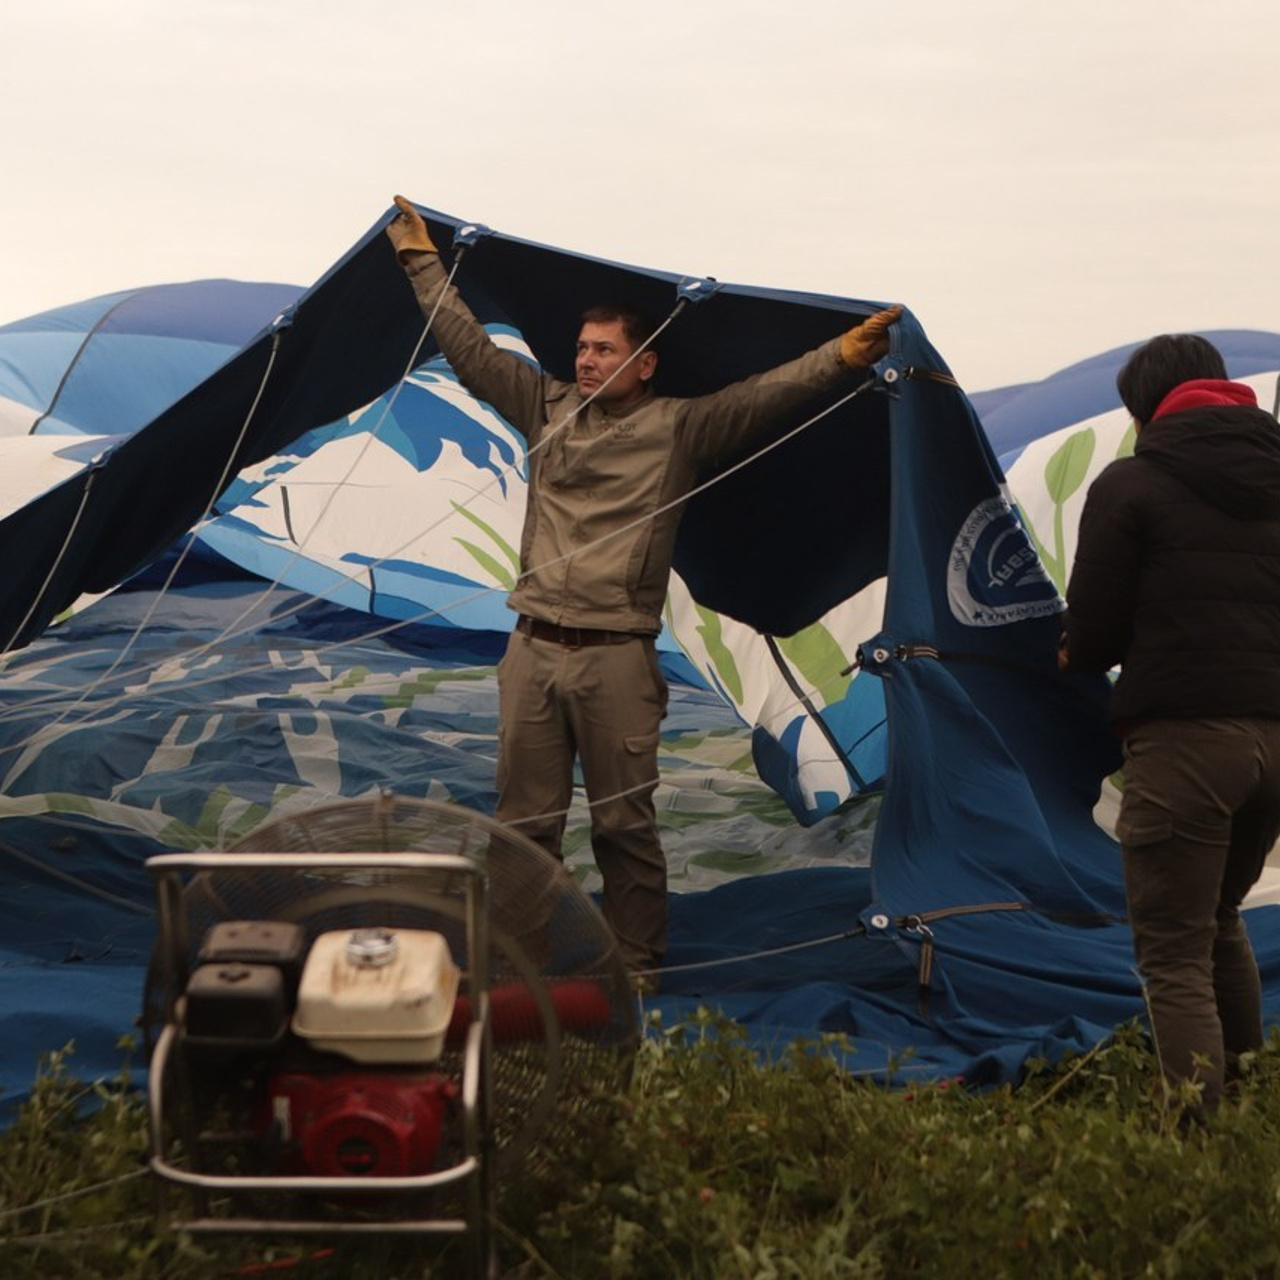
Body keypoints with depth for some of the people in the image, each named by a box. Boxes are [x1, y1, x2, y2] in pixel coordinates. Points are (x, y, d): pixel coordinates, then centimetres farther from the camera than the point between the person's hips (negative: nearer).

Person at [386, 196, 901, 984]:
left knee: (625, 824, 3)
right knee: (524, 821, 10)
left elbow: (762, 396, -12)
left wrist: (840, 357, -25)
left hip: (617, 659, -4)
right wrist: (422, 261, 19)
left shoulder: (678, 429, -1)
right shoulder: (547, 408, 11)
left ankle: (634, 971, 15)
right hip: (533, 650, 4)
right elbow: (471, 350, 16)